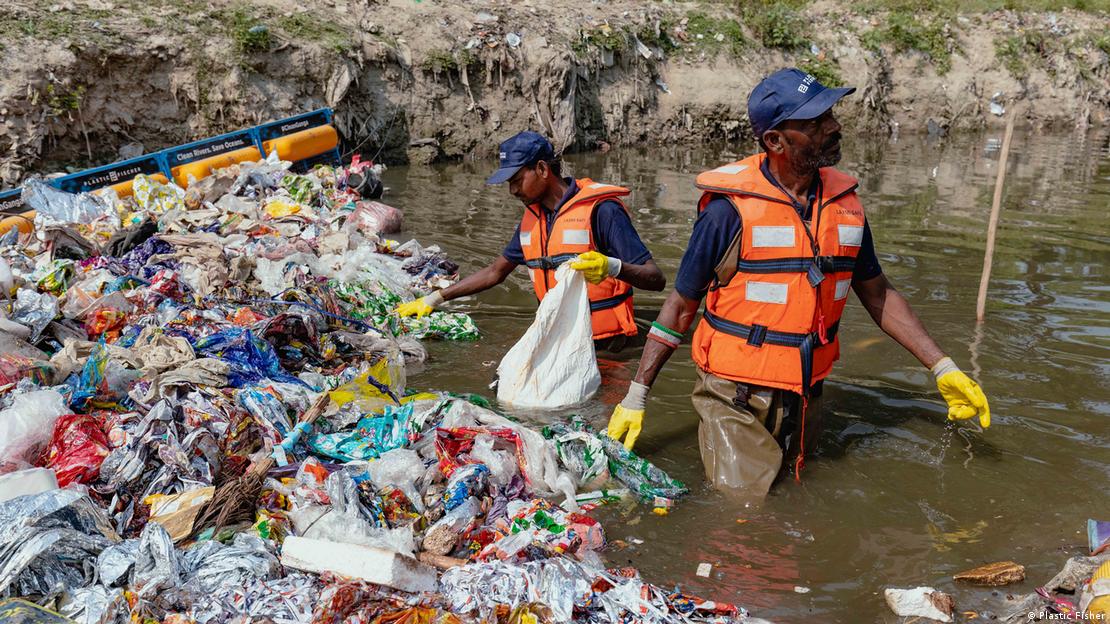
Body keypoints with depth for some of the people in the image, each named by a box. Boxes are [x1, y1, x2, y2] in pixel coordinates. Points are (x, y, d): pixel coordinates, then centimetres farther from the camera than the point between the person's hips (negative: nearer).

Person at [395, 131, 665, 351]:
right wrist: (434, 299, 23)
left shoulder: (600, 210, -12)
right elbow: (495, 272, 26)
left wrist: (612, 267, -37)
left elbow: (656, 279, -16)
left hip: (602, 343, -7)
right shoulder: (532, 217, 13)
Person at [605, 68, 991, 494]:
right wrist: (635, 397, -8)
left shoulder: (844, 203, 2)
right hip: (735, 399, -5)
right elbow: (680, 307, -8)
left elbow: (878, 295, 14)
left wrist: (943, 368, 9)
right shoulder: (731, 208, -14)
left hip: (805, 397, 5)